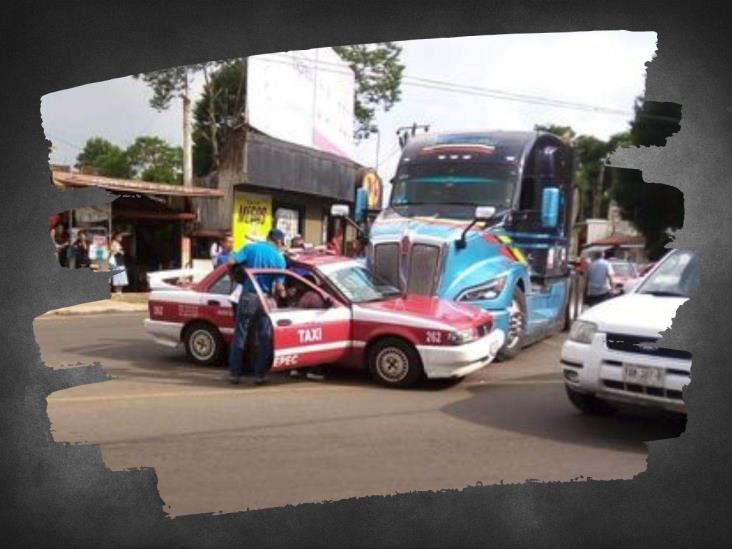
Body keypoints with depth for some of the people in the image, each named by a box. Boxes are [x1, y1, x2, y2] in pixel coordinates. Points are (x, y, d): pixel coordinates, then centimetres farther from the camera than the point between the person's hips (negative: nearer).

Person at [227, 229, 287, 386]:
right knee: (264, 338, 10)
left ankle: (234, 373, 12)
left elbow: (231, 262, -10)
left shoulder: (250, 248, 0)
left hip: (247, 296, 1)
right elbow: (279, 287, -6)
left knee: (240, 336, 8)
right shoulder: (279, 258, -2)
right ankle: (260, 375, 11)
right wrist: (281, 294, 15)